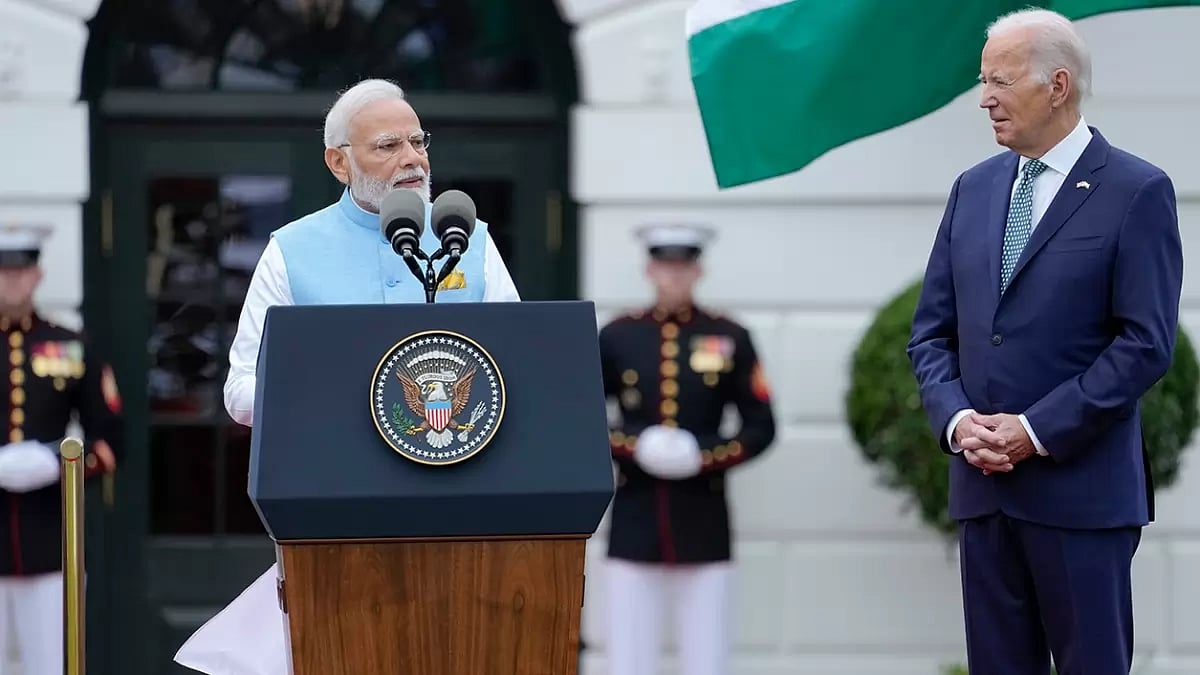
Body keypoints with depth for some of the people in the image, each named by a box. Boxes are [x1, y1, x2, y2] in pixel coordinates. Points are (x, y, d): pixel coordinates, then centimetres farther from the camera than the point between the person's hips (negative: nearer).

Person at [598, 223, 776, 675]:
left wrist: (705, 457, -12)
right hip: (636, 522, 0)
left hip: (703, 523, 0)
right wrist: (633, 447, -12)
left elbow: (761, 428, 4)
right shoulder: (616, 337, 5)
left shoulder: (730, 340, 4)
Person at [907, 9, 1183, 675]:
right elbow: (931, 329, 14)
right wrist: (956, 418, -5)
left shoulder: (1137, 191, -5)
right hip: (982, 483, 6)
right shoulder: (974, 188, 13)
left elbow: (1146, 343, -11)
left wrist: (1037, 431, -14)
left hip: (1082, 488, -6)